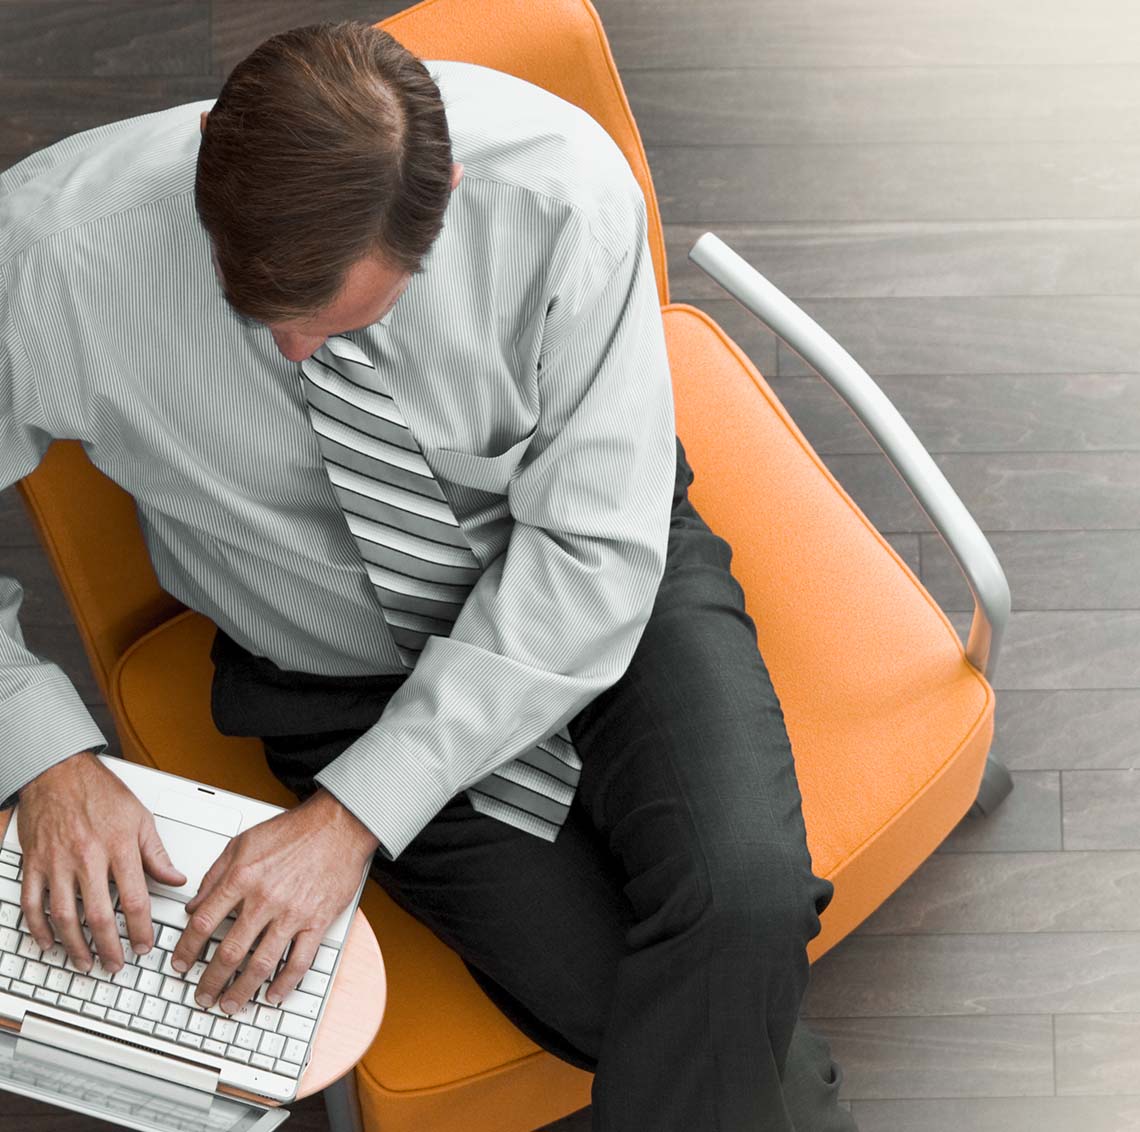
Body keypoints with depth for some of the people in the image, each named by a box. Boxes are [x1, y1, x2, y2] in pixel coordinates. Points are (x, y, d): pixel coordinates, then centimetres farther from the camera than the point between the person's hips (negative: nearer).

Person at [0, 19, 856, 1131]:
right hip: (339, 666, 1)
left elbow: (592, 552, -22)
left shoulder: (559, 186, -28)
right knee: (614, 1005, -16)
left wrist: (355, 813, -26)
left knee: (743, 896, -28)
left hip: (594, 580, 0)